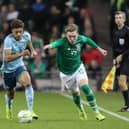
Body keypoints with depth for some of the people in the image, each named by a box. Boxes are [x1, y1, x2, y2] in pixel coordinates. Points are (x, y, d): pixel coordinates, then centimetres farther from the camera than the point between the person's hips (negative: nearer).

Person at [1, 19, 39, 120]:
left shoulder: (26, 35, -9)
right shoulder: (8, 40, -25)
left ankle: (30, 111, -27)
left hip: (19, 66, 2)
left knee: (27, 82, -28)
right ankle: (9, 109, 48)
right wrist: (22, 54, -39)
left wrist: (32, 50, 5)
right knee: (10, 93, 12)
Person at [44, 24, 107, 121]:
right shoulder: (62, 42, -29)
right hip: (66, 73, -1)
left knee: (85, 87, -20)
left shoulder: (81, 39, -17)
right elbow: (55, 44, -53)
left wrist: (99, 49, 18)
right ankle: (81, 110, 44)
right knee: (75, 93, 13)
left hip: (78, 68, 1)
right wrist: (50, 46, -77)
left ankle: (97, 112, -12)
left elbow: (88, 40, 7)